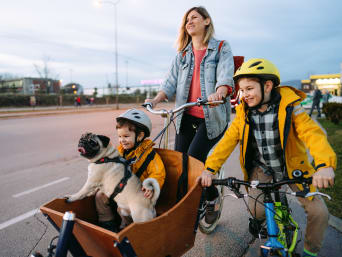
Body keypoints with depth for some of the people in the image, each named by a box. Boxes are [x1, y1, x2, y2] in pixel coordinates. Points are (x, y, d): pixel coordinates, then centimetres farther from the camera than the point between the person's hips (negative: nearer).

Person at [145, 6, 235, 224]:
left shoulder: (222, 48, 3)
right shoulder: (182, 54, 16)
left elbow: (226, 77, -15)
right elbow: (171, 82, 6)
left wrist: (218, 94, -37)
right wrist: (156, 100, -11)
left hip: (212, 116, -4)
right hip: (187, 116, 5)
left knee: (194, 157, -17)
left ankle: (212, 200, 9)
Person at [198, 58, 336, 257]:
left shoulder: (289, 106, -20)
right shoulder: (244, 112, -10)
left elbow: (311, 132, -33)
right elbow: (228, 140, -13)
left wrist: (324, 164, -51)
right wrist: (210, 169, -23)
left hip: (292, 167, -1)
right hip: (262, 169, 2)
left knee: (319, 212, -8)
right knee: (255, 210, -12)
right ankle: (261, 218, 27)